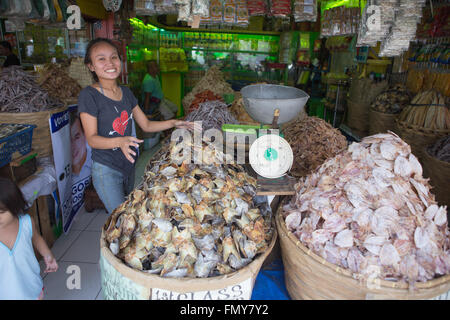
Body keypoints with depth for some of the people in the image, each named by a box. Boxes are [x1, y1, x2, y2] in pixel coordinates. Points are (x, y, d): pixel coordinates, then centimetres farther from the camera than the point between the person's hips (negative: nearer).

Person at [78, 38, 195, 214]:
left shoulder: (125, 92, 6)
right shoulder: (89, 95, -14)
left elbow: (146, 125, 9)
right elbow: (92, 138, -18)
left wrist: (173, 123, -5)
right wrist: (120, 141, -36)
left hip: (129, 165, 6)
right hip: (106, 170, -6)